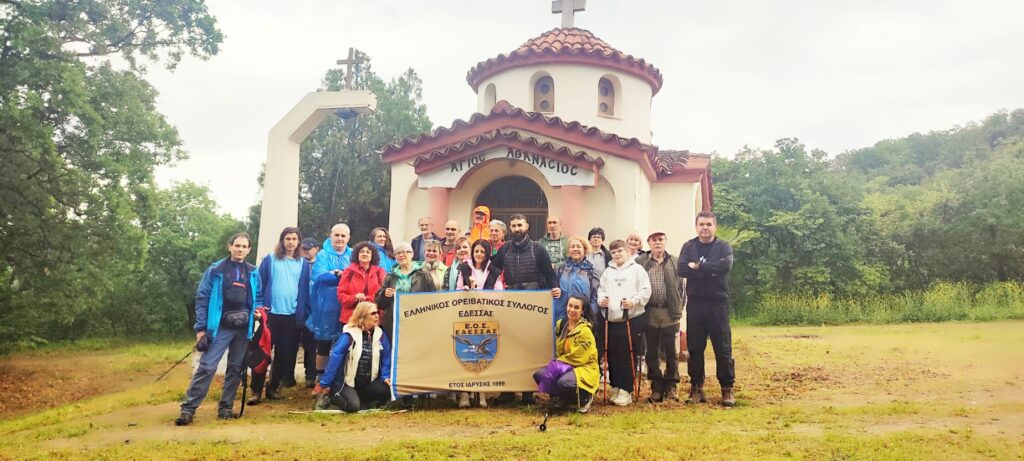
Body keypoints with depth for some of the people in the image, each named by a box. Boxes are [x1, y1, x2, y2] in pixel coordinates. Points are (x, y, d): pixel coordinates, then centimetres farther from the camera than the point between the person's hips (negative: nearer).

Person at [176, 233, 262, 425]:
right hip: (220, 328, -3)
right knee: (206, 367, -9)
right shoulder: (215, 270, -1)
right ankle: (188, 408, -3)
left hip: (243, 329, 4)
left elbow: (258, 297, 19)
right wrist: (201, 328, -7)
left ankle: (225, 407, 18)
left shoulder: (253, 272, 9)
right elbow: (202, 298, -2)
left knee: (236, 368, 8)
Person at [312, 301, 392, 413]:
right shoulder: (349, 335, -13)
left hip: (368, 382, 4)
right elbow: (335, 358, -14)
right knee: (353, 406, -27)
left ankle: (365, 402, 8)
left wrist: (385, 376, -7)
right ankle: (329, 395, 4)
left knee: (387, 389, -21)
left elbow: (386, 357, 7)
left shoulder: (379, 334, 1)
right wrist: (323, 384, -15)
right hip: (347, 382, -4)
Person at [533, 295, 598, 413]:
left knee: (564, 382, -36)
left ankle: (584, 398, -3)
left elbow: (579, 358, -17)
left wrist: (558, 362, -11)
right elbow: (559, 350, 17)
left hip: (584, 368, -7)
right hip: (565, 365, 7)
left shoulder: (585, 330, -18)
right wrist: (557, 363, 0)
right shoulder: (561, 324, 4)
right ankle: (563, 397, 9)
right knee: (539, 374, -15)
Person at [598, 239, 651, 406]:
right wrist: (601, 299, -3)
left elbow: (646, 290, -4)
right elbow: (601, 289, 17)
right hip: (611, 319, 4)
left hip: (632, 319, -4)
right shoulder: (608, 271, 16)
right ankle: (616, 387, 19)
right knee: (612, 355, 5)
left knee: (628, 355, -5)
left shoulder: (637, 269, 2)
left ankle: (626, 390, 3)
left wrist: (634, 301, -18)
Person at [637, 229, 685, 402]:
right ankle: (657, 387, 15)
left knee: (671, 352, 4)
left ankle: (671, 386, 15)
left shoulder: (675, 262, 7)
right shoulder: (640, 262, 5)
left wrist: (680, 307, 0)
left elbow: (681, 286, 6)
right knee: (652, 353, 6)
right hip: (650, 313, 0)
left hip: (670, 312, 0)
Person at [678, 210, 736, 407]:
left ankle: (727, 389, 11)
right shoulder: (688, 247, 7)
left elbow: (725, 266, -18)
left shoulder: (723, 247, 3)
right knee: (695, 348, 6)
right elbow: (682, 270, -11)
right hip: (695, 303, 1)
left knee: (723, 348, 2)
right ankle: (696, 387, 16)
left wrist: (698, 266, -14)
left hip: (718, 303, -1)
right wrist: (711, 271, -16)